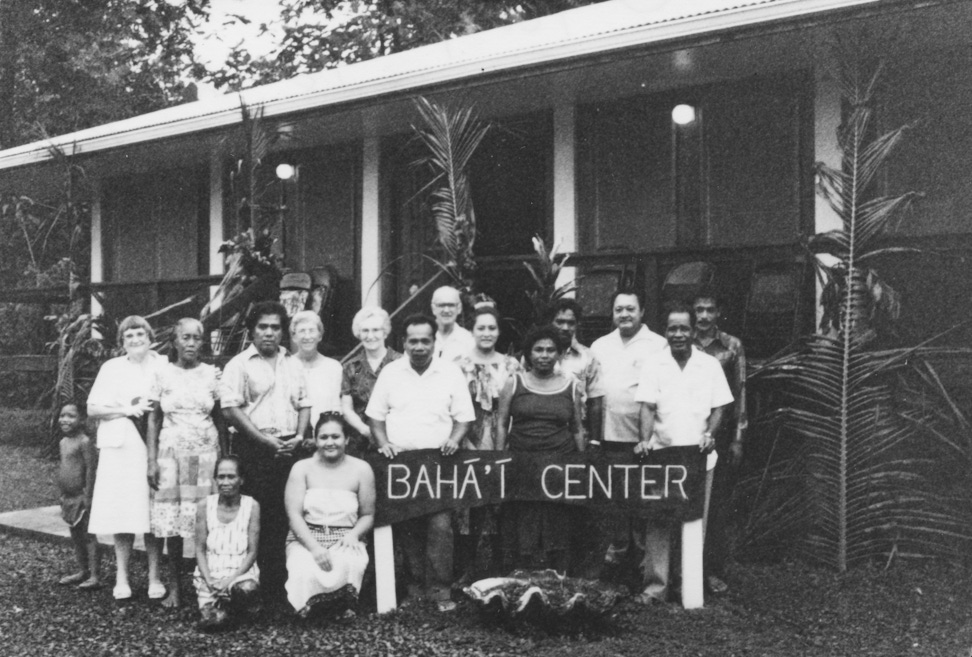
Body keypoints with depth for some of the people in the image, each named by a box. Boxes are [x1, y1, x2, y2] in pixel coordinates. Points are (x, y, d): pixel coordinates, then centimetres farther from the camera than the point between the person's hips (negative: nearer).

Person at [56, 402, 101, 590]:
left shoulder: (84, 442, -15)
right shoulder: (63, 442, 12)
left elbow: (91, 469, -17)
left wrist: (87, 496, -18)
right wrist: (62, 494, 17)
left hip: (81, 497, -9)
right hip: (68, 498, 9)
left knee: (88, 536, -6)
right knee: (75, 536, 15)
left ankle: (95, 576, -3)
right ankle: (83, 571, 25)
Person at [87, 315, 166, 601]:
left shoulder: (164, 366, 9)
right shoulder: (112, 368, 11)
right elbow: (92, 409, 6)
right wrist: (128, 410, -7)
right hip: (120, 449, 0)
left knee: (153, 515, -1)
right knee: (122, 516, -1)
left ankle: (154, 577, 8)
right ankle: (121, 577, 9)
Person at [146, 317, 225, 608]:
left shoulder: (212, 374, 5)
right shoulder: (163, 374, 4)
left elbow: (220, 418, 8)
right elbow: (154, 420, 5)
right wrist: (152, 460, -1)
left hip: (206, 451, 0)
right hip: (171, 451, 0)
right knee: (170, 518, -3)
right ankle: (174, 587, 5)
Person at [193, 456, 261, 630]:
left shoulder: (251, 506, -3)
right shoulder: (205, 506, 1)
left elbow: (252, 552, -3)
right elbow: (200, 549, 2)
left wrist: (231, 579, -17)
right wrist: (208, 579, -14)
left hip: (241, 571, 0)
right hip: (210, 572, 0)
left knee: (247, 589, -36)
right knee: (212, 618, -27)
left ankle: (221, 607, -5)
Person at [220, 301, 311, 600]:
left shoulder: (294, 364, 17)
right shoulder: (239, 365, 0)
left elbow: (304, 404, 18)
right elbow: (230, 408, -8)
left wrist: (299, 435, 0)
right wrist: (265, 439, -13)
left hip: (289, 449, 5)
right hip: (255, 450, -4)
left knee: (287, 516, 2)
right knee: (258, 517, -5)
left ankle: (283, 583, 10)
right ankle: (259, 583, 2)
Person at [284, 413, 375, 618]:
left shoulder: (361, 469, 7)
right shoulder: (302, 468, 6)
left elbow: (368, 515, 10)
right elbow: (294, 514, -3)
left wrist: (354, 535, -13)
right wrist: (314, 547, -19)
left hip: (345, 540, 1)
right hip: (306, 538, 0)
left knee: (350, 565, -35)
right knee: (304, 572, -35)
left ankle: (341, 607, -10)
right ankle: (310, 609, -8)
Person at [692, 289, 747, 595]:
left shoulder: (732, 346, 3)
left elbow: (739, 394, 3)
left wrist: (738, 438, -2)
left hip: (720, 433, -1)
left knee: (718, 503, 1)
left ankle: (715, 570, 8)